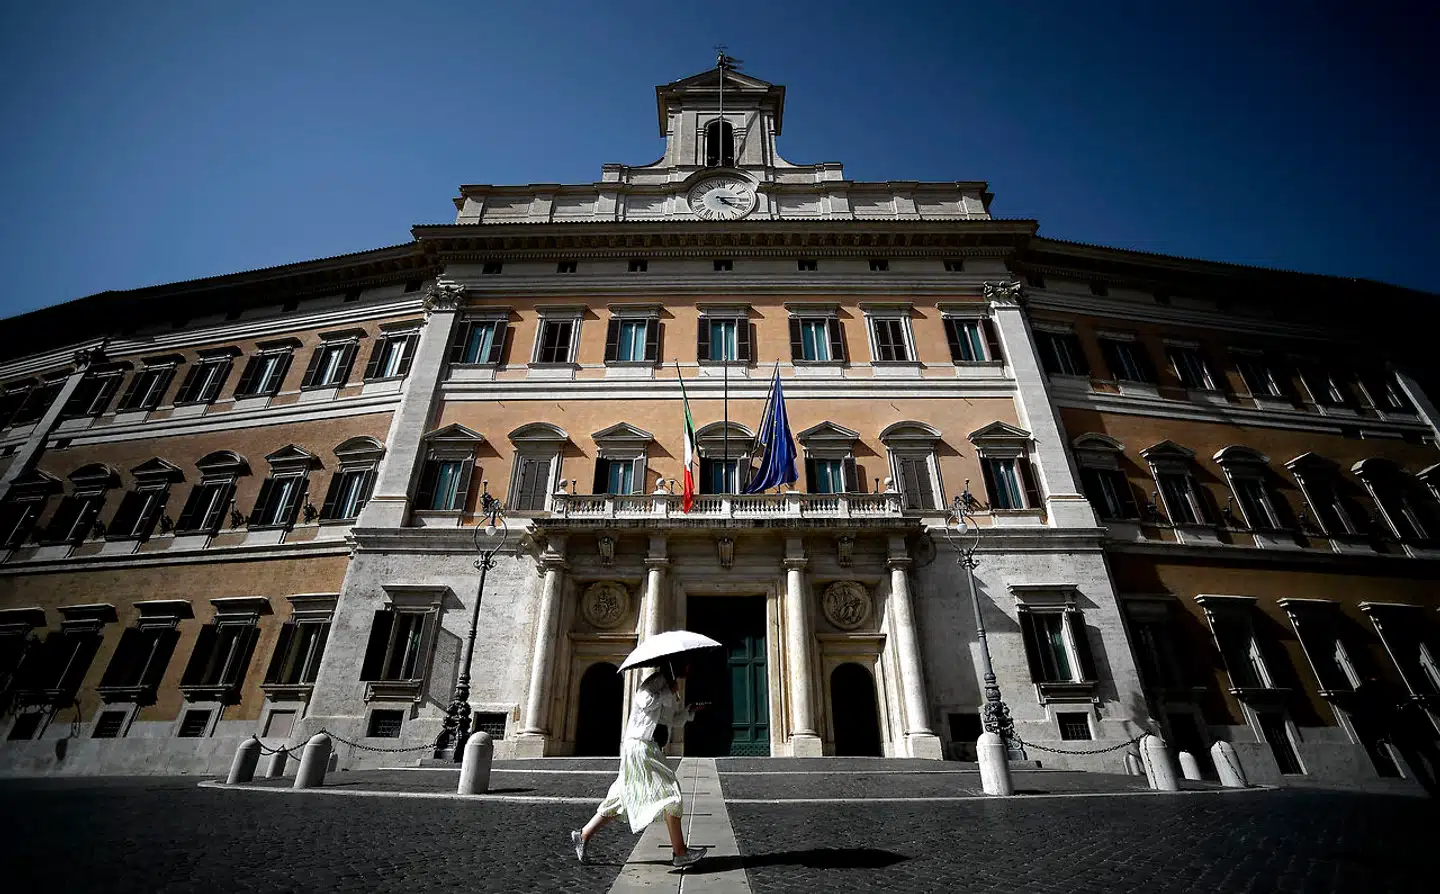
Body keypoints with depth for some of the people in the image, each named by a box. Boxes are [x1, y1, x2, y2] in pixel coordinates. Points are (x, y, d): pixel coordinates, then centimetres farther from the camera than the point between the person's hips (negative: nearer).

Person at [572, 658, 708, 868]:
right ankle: (679, 853, 3)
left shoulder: (669, 685, 18)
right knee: (669, 794, -6)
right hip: (640, 746, -10)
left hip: (648, 748, 10)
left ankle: (583, 835, 22)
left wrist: (691, 709, 10)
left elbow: (675, 719, 25)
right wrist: (669, 692, -21)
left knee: (623, 798, 14)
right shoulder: (658, 680, -12)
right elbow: (645, 702, -30)